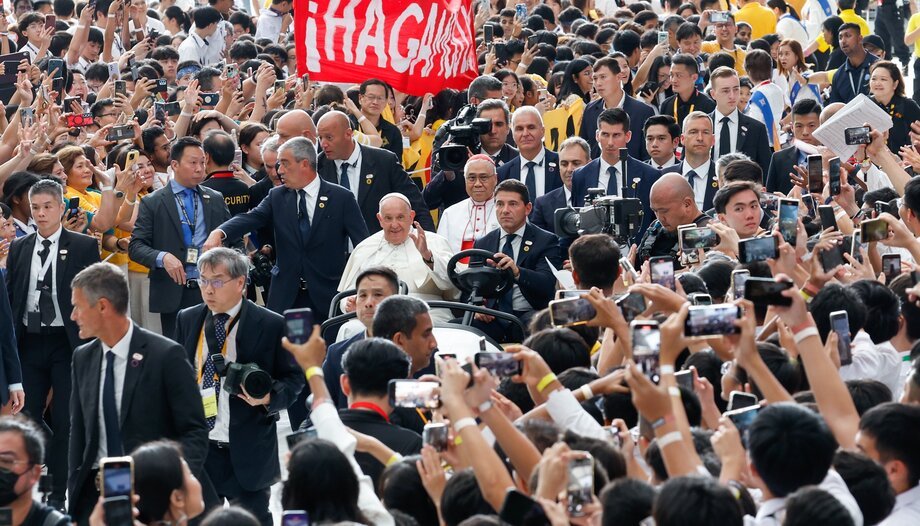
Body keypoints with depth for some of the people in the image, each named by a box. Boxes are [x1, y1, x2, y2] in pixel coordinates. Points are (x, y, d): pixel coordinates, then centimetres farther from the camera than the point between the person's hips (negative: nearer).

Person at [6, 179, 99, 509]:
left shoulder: (84, 247, -1)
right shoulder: (18, 249, 9)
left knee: (65, 421, 0)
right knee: (26, 418, 4)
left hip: (67, 343, -3)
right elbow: (10, 296, 9)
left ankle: (57, 495, 7)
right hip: (29, 343, 3)